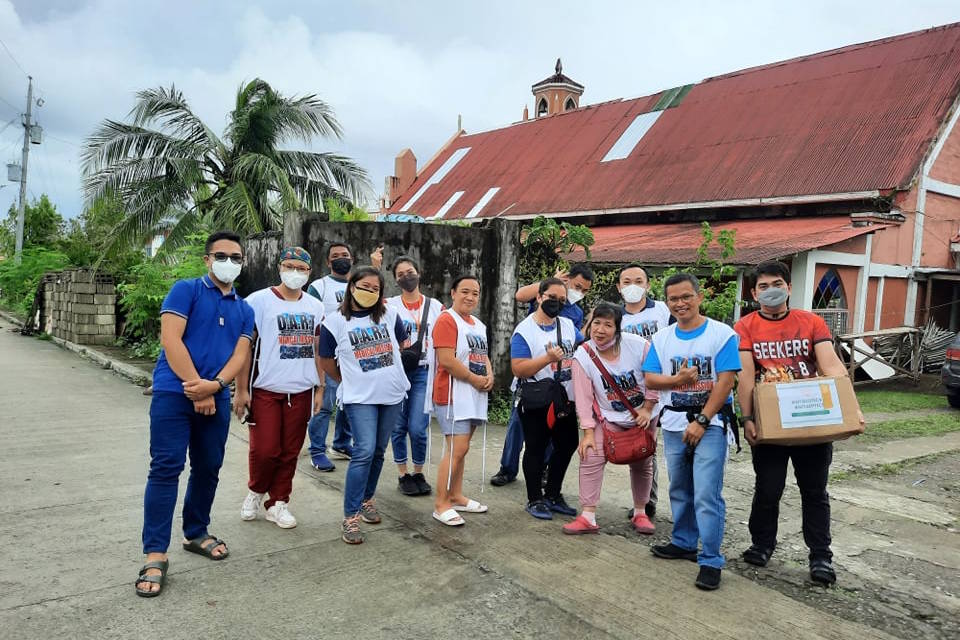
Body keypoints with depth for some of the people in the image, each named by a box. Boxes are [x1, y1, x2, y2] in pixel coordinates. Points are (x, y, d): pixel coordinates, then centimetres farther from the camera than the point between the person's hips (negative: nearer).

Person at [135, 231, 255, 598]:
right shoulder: (186, 290, -1)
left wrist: (213, 386, -14)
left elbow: (239, 356, 5)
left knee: (208, 469, 12)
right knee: (166, 469, -6)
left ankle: (196, 533, 30)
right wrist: (196, 389, -12)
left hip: (216, 397, 5)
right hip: (175, 392, -5)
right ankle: (155, 554, -1)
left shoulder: (244, 310, 14)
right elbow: (170, 340, -11)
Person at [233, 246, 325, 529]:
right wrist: (241, 390, -7)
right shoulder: (258, 301, -4)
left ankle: (278, 503, 23)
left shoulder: (315, 307, 10)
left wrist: (320, 389, 11)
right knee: (264, 450, -3)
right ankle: (255, 491, 26)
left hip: (301, 392, 4)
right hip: (265, 390, -4)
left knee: (290, 452, 8)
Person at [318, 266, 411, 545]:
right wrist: (349, 382, 10)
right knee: (364, 451, -15)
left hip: (392, 395, 4)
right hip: (360, 398, -4)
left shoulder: (389, 315, 5)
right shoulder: (335, 321, -4)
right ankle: (350, 518, -8)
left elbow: (405, 344, 20)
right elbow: (326, 362, 4)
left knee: (378, 451, 12)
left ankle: (367, 499, 31)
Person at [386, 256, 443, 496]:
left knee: (417, 428, -5)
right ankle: (403, 475, 21)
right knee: (399, 427, 5)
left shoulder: (436, 306, 9)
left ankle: (419, 474, 17)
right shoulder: (389, 305, 6)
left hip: (424, 372, 0)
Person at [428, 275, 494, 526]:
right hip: (453, 394, -9)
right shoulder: (447, 320, -11)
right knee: (457, 449, -11)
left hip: (475, 395, 9)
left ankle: (456, 497, 25)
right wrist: (475, 379, -14)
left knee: (460, 448, 15)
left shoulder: (478, 325, 17)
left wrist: (489, 377, 2)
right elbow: (447, 360, -20)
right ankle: (441, 505, -1)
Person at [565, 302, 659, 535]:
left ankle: (640, 513, 31)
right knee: (591, 458, -15)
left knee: (642, 464, 11)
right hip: (608, 418, 0)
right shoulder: (583, 356, -18)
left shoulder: (638, 345, -21)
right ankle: (588, 517, -9)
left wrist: (647, 409, -11)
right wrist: (588, 432, -18)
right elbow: (584, 398, -16)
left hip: (643, 416, 1)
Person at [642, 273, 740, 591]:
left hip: (711, 424, -5)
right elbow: (650, 379, 2)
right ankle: (684, 543, 33)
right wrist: (677, 380, -18)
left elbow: (725, 381, -13)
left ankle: (711, 560, 1)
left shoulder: (722, 334, -8)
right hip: (674, 424, 5)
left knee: (707, 495, -9)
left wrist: (701, 421, -17)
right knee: (679, 490, 16)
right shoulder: (661, 338, 6)